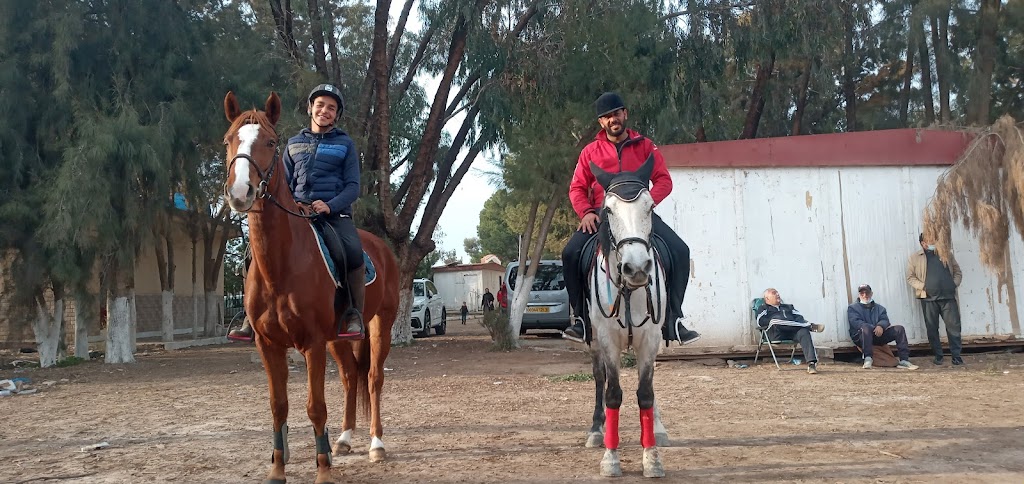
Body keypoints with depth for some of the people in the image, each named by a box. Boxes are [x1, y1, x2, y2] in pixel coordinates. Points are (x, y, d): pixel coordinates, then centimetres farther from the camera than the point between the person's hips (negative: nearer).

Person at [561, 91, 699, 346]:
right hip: (601, 214, 0)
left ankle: (672, 320, -13)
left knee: (679, 250, -21)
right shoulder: (591, 151, 10)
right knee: (571, 252, -24)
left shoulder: (645, 146, 10)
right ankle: (581, 318, -10)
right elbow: (577, 188, 8)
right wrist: (586, 212, -12)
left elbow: (664, 180, 4)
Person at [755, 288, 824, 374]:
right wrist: (774, 321, -7)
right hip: (776, 333, -3)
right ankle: (810, 326, -34)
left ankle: (811, 363, -47)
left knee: (804, 332, -31)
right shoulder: (764, 308, 23)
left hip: (792, 332, 3)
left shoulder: (788, 307, 36)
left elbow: (800, 317, 21)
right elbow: (760, 322, 3)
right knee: (776, 319, -36)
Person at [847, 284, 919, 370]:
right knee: (866, 328, -37)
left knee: (899, 329, -15)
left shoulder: (879, 308, 23)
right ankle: (868, 358, -42)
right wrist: (873, 328, -21)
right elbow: (855, 322, -7)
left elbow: (885, 320, 6)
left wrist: (881, 326, -20)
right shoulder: (853, 308, 12)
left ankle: (904, 360, -25)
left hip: (878, 336, 4)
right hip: (861, 336, -4)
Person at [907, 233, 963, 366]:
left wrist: (954, 284, 0)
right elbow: (910, 277, 4)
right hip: (929, 298, -1)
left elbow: (957, 272, 17)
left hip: (948, 297, 1)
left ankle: (956, 355, 3)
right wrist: (923, 286, -10)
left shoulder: (946, 254, 15)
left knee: (954, 326, -3)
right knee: (932, 328, 2)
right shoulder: (915, 257, 8)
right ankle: (938, 356, 10)